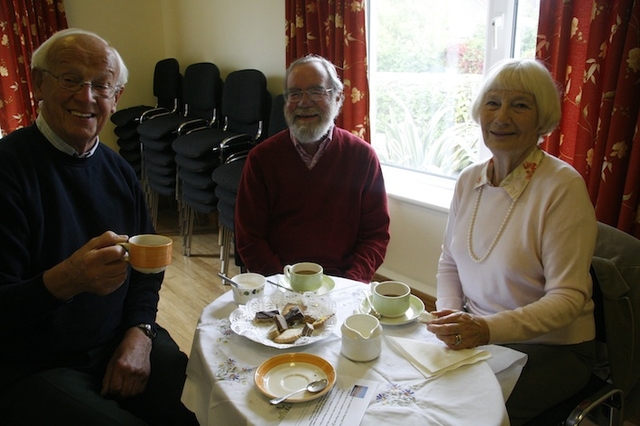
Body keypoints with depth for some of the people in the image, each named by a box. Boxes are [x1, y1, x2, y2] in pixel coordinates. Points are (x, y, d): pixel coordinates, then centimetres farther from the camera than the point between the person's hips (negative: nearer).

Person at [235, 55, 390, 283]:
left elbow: (376, 234, 4)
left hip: (340, 282, 1)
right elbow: (249, 237, 2)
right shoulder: (261, 158, 4)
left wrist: (349, 285, -10)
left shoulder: (362, 156, 4)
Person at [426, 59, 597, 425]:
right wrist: (449, 314, -8)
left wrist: (488, 328, -30)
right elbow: (449, 262, 10)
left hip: (550, 348, -5)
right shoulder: (469, 180, 2)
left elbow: (568, 297, -18)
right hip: (477, 335, 5)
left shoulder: (564, 186, -17)